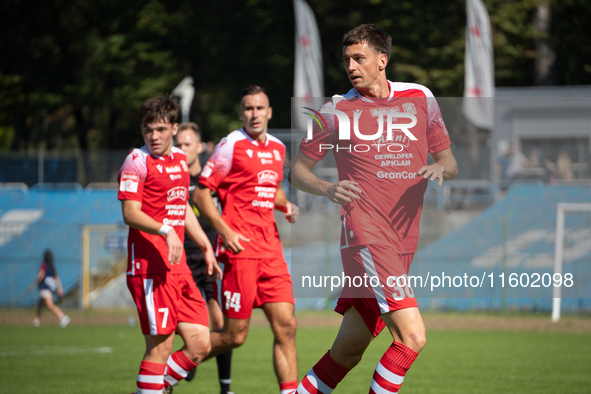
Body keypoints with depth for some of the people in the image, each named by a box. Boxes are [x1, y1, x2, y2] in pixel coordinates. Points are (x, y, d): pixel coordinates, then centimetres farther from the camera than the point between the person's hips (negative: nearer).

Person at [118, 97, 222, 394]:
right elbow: (130, 213, -15)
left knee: (199, 345, 4)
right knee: (160, 346, -9)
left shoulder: (180, 159, 18)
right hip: (151, 267, -8)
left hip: (179, 267, 8)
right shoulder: (137, 162, -6)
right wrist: (166, 231, -29)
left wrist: (206, 246, 30)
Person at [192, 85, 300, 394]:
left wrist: (285, 205, 9)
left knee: (285, 327, -2)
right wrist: (225, 231, -16)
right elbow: (200, 194, -6)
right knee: (235, 335, -5)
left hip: (271, 250, 6)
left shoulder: (277, 147, 15)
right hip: (240, 250, -6)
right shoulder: (231, 145, -6)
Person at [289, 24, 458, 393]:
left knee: (348, 352, 8)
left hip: (404, 243, 5)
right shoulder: (336, 110, 3)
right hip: (365, 235, -5)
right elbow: (297, 171, 9)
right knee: (412, 336, -19)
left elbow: (450, 162, 17)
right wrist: (328, 189, -11)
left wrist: (440, 169, -7)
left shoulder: (420, 98, 11)